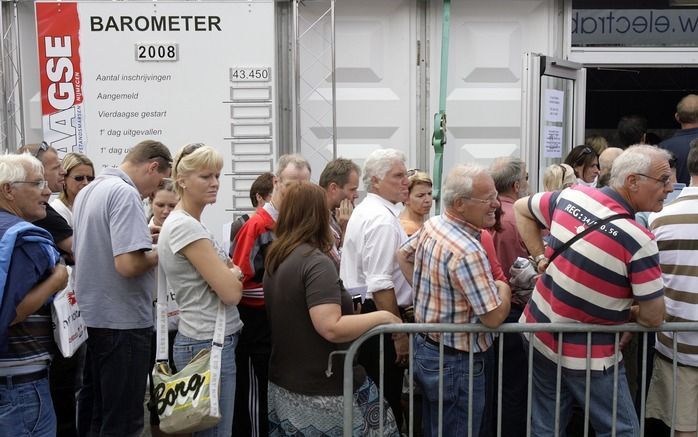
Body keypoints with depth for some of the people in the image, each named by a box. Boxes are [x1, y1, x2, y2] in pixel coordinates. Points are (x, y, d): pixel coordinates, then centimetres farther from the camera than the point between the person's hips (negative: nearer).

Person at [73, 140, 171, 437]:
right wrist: (159, 254, -9)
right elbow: (128, 264, -27)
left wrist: (142, 236, 14)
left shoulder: (87, 191, 11)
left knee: (97, 412, 19)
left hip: (91, 317, 9)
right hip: (123, 322, -9)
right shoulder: (126, 193, -18)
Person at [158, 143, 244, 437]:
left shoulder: (188, 223, 11)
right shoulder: (184, 226, -18)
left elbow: (219, 277, 17)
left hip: (210, 340, 9)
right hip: (209, 345, -9)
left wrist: (227, 273, -2)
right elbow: (231, 292, -20)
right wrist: (235, 273, -1)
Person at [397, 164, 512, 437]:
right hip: (456, 363, -9)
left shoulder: (432, 225, -1)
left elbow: (403, 255, 18)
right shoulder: (467, 252, -28)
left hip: (425, 347, 9)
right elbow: (494, 317, -24)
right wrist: (504, 289, -5)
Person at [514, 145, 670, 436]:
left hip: (540, 336, 6)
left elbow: (521, 208, 11)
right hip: (587, 356, -6)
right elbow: (653, 317, -16)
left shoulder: (572, 195, -6)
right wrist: (627, 313, 5)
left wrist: (541, 257, 6)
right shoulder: (639, 240, -23)